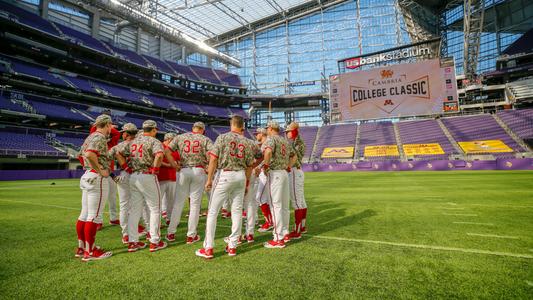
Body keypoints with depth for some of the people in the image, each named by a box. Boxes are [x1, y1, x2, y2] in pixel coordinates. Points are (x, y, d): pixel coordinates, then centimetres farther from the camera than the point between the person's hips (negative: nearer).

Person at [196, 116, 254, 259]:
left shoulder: (223, 137, -3)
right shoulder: (246, 141, 7)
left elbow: (213, 159, -10)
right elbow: (249, 165, 9)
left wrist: (209, 179, -5)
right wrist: (247, 183, 19)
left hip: (224, 175, -4)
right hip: (241, 176, 4)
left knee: (212, 211, 3)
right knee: (237, 211, 11)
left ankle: (208, 248, 5)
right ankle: (232, 246, 19)